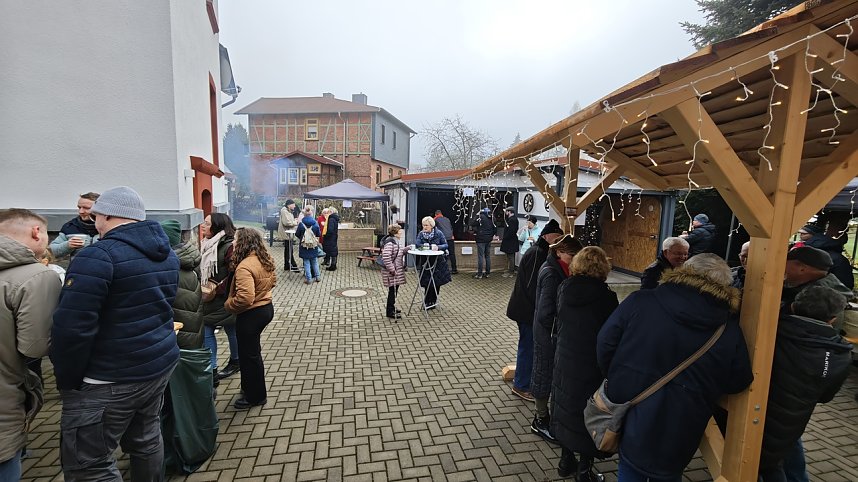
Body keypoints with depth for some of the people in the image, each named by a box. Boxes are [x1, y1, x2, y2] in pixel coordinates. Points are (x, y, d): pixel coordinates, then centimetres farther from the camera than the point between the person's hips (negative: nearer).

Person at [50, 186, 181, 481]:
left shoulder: (99, 256, -18)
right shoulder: (166, 253, 9)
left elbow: (72, 328, -21)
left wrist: (67, 381, -9)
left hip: (110, 380, -8)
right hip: (161, 364, 8)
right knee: (146, 440, 21)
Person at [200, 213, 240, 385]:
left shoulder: (229, 246, -19)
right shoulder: (207, 244, 7)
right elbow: (203, 270, 18)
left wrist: (217, 290, -20)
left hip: (225, 299, -7)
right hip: (210, 299, 7)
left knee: (231, 331, 12)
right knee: (206, 332, 6)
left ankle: (235, 361, 35)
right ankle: (211, 371, 16)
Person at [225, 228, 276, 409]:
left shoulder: (244, 267, -27)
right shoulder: (265, 259, 1)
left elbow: (245, 298, -33)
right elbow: (272, 281, 15)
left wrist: (228, 305, -16)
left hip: (251, 314, -9)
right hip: (266, 307, 9)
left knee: (248, 355, 8)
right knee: (252, 351, 25)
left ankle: (255, 396, 25)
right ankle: (251, 387, 42)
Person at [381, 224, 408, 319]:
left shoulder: (394, 240, 13)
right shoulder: (389, 242, -20)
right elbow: (386, 257, -27)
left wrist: (405, 249, 9)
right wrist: (392, 269, -25)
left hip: (397, 270, 10)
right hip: (392, 272, -10)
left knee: (395, 290, 17)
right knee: (392, 290, -1)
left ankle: (392, 308, 31)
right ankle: (390, 312, 9)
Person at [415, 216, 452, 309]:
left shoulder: (439, 234, -5)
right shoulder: (421, 234, 0)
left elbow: (445, 245, -6)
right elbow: (417, 244, -12)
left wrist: (438, 247, -26)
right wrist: (430, 246, -25)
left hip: (437, 262, -1)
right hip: (425, 262, 1)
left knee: (436, 282, 7)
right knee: (427, 282, 4)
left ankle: (432, 301, 27)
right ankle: (428, 302, 22)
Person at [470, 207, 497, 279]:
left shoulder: (480, 217, -10)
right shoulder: (491, 219, 7)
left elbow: (472, 224, -11)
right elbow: (495, 229, 10)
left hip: (481, 239, -6)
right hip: (489, 240, 6)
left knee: (480, 256, -4)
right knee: (488, 256, 12)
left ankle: (479, 274, -3)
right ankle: (487, 273, 17)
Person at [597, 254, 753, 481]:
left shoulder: (640, 302, -17)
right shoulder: (730, 330, -10)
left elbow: (605, 343, -12)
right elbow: (737, 383, 1)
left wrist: (616, 380, 5)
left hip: (629, 421, -1)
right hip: (678, 435, 2)